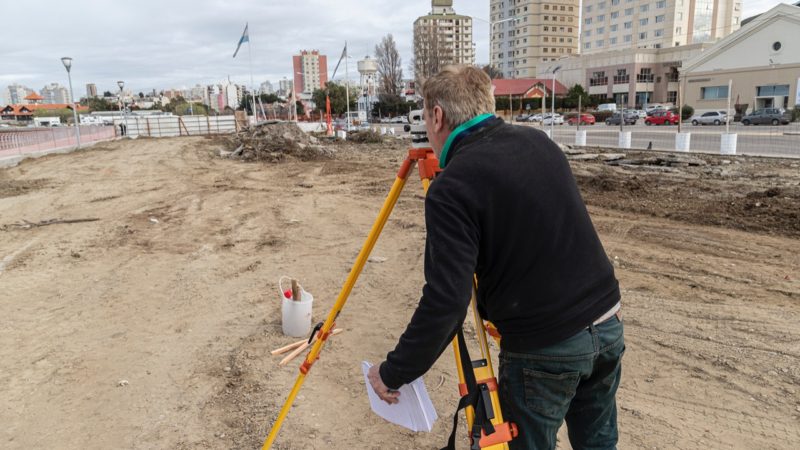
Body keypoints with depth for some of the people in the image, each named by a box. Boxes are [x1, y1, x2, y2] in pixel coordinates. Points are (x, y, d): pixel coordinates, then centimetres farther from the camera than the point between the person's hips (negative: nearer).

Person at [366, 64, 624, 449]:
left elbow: (445, 302, -22)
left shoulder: (452, 187, -19)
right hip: (606, 325, 7)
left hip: (543, 347, -6)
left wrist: (393, 373, -11)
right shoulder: (539, 141, 3)